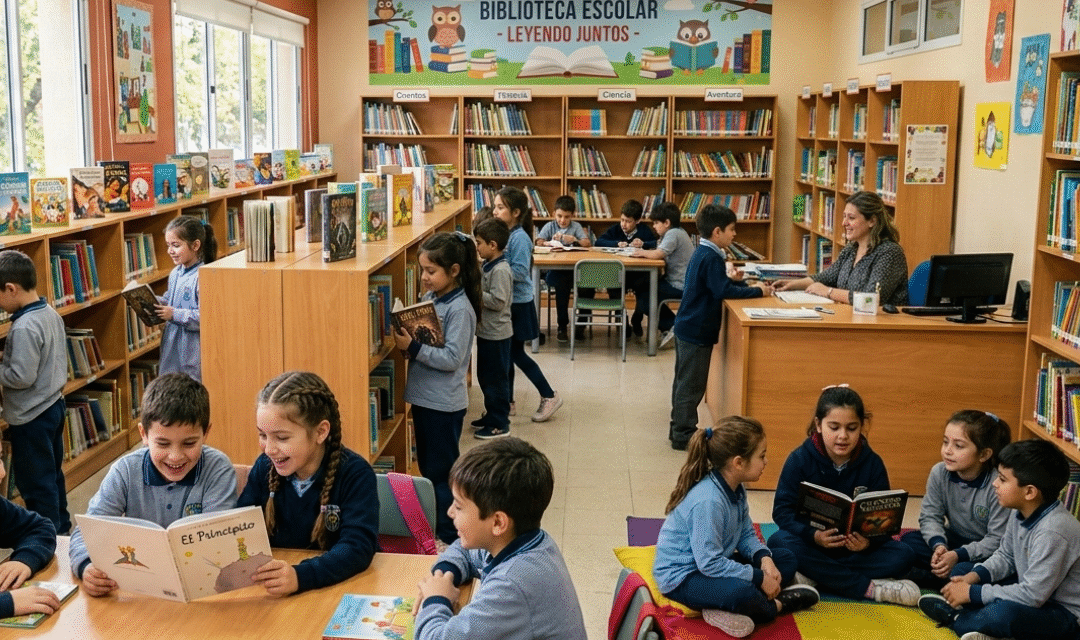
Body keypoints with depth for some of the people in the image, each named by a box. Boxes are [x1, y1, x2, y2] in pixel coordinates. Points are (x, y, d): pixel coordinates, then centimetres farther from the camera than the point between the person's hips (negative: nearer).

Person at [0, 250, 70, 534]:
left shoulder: (24, 328, -25)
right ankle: (61, 527, 36)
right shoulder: (51, 313, 2)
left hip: (31, 417, -9)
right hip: (54, 405, 9)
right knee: (53, 475, 22)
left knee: (34, 484, 4)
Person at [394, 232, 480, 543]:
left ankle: (448, 535, 13)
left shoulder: (459, 309, -18)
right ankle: (433, 524, 32)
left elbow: (452, 359, -22)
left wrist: (413, 347, -25)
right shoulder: (430, 297, 6)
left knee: (440, 471, 1)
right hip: (424, 397, 8)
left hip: (444, 403, -8)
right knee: (428, 466, 18)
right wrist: (404, 335, -5)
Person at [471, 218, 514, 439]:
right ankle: (492, 415, 32)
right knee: (484, 376, 19)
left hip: (496, 333, -10)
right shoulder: (488, 266, 9)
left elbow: (498, 301, -27)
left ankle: (500, 424, 9)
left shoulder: (500, 270, -21)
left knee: (495, 379, 0)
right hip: (486, 331, 10)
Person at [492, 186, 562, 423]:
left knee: (516, 353, -1)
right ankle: (507, 401, 24)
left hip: (518, 305, -8)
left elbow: (519, 272, -24)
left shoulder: (519, 238, -18)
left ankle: (549, 396, 11)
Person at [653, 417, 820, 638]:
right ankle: (777, 605, -2)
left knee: (787, 559, 9)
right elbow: (709, 564, -29)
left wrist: (764, 558, -12)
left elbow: (747, 535, 9)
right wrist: (759, 578, -23)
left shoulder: (736, 490, 0)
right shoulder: (708, 501, -29)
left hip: (713, 563, 11)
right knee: (741, 592, -39)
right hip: (682, 577, -11)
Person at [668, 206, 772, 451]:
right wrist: (757, 291, -20)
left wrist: (740, 283, 6)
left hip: (686, 328, 10)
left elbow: (717, 284, 20)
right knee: (692, 384, -2)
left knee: (684, 382, 17)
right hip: (697, 332, -10)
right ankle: (683, 435, 5)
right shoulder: (711, 258, -20)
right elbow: (723, 291, -26)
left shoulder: (702, 253, 11)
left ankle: (679, 428, 27)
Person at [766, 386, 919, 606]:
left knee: (903, 555, -21)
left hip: (856, 547, 2)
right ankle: (869, 588, -29)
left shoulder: (872, 463, -5)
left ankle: (817, 575, -27)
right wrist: (813, 536, -34)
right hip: (811, 544, -2)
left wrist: (869, 541, -32)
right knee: (779, 542, -33)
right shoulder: (800, 459, -10)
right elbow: (782, 510, -14)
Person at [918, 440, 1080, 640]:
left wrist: (972, 593, -22)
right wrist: (973, 577, -6)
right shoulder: (1021, 513, -3)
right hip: (1035, 595, 9)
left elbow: (1032, 595, -29)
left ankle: (957, 619, -9)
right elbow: (1005, 556, 13)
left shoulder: (1052, 531, -30)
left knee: (1002, 613, -36)